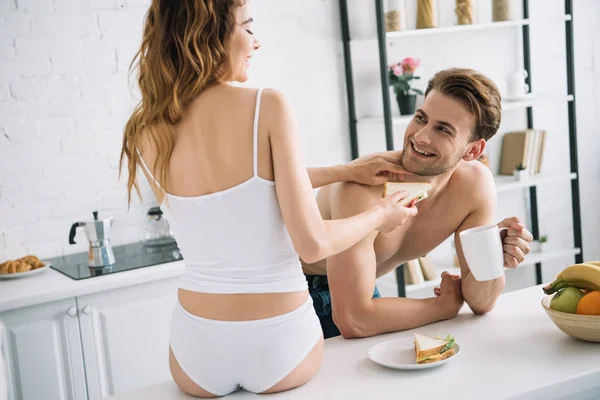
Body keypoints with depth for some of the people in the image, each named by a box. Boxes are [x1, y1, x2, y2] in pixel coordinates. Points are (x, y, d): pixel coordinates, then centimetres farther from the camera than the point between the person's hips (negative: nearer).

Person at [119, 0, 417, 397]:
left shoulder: (145, 134, -3)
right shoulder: (268, 107, -17)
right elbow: (311, 243, -18)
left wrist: (347, 172, 18)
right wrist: (378, 215, 2)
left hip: (199, 351, 3)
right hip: (280, 348, -2)